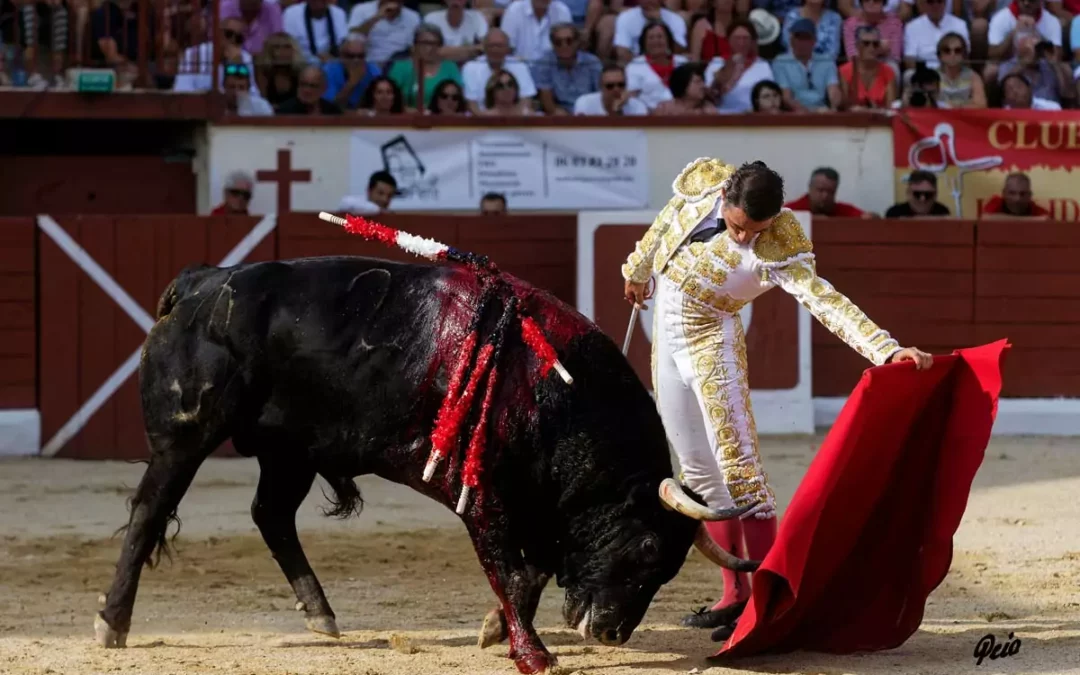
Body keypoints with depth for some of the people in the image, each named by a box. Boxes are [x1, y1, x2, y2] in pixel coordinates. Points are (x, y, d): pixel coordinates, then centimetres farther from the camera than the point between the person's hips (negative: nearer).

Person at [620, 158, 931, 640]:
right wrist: (638, 270, 29)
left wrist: (887, 350, -46)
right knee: (697, 471, 9)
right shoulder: (701, 181, -10)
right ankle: (734, 595, 15)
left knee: (737, 462, -12)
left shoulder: (776, 249, -24)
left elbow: (824, 300, -33)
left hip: (712, 343, -6)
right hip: (665, 337, 6)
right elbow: (664, 225, 11)